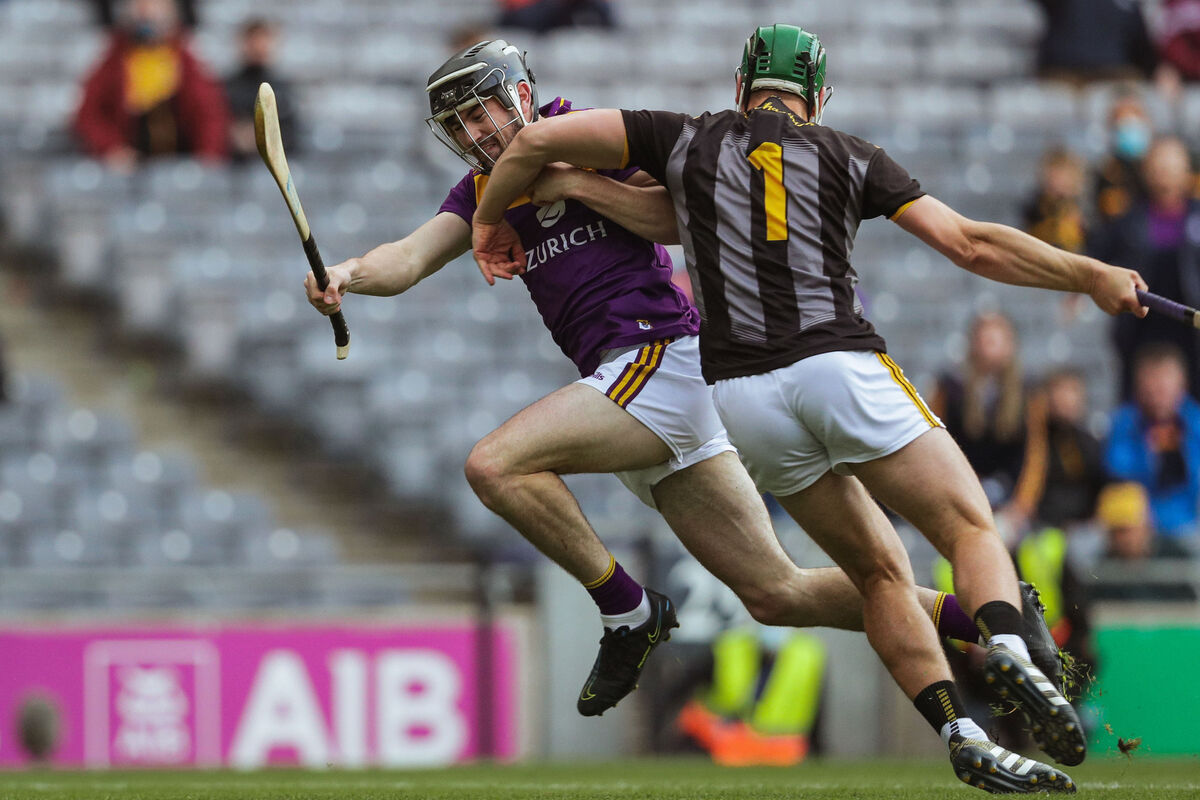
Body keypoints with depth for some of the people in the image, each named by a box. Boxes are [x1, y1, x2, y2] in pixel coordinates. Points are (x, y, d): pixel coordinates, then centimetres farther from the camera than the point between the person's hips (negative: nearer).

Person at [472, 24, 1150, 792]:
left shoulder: (689, 140, 17)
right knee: (972, 528, 1)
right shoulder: (845, 156, 14)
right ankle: (1010, 652, -31)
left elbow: (540, 137, 11)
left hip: (741, 396, 2)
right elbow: (970, 244, 7)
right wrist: (1091, 277, 14)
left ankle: (962, 737, -1)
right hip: (839, 365, -2)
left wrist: (491, 217, 28)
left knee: (881, 571, 14)